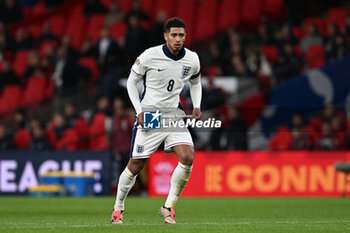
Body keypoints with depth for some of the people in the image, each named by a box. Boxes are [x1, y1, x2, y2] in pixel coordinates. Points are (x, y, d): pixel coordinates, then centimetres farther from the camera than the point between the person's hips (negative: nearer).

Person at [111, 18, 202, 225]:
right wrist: (139, 111, -9)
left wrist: (196, 107, 2)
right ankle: (118, 208, 22)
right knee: (136, 165, 0)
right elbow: (132, 81, 0)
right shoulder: (150, 56, -13)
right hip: (148, 115, -3)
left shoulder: (192, 59, -2)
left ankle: (169, 207, -4)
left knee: (187, 158, -18)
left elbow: (195, 83, 18)